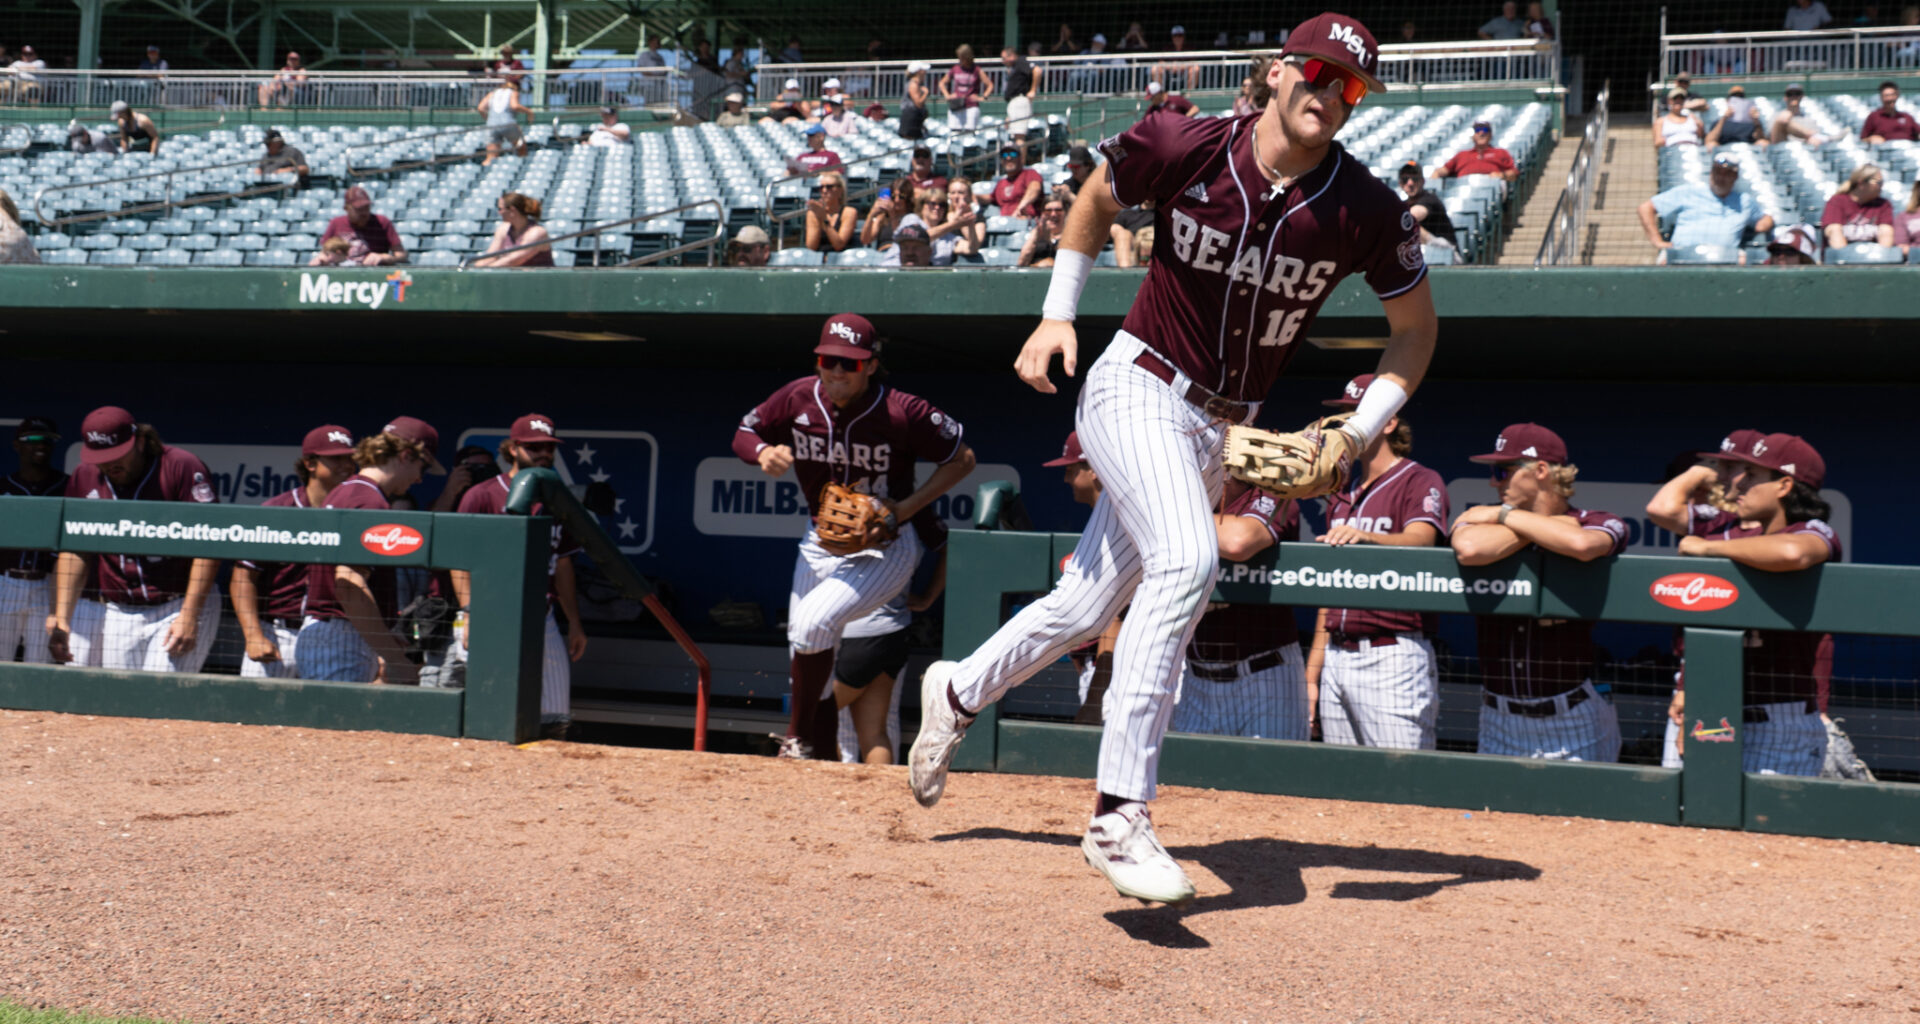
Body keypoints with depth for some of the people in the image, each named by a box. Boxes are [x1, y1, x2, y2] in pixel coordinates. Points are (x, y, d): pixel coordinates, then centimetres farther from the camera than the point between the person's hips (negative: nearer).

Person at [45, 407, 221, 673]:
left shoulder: (182, 466, -10)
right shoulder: (83, 478, 6)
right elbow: (74, 550, 8)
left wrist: (189, 616, -18)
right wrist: (61, 617, -4)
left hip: (176, 609, -5)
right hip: (111, 611, 5)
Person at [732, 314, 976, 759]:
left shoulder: (903, 413, -22)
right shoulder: (798, 398, -9)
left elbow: (963, 458, -11)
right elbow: (744, 434, 6)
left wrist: (906, 508, -18)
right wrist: (764, 452, -18)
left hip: (887, 545, -6)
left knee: (812, 624, -23)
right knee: (804, 638, 5)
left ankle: (798, 739, -2)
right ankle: (820, 756, 23)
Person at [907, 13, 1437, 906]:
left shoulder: (1365, 210, -9)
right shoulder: (1184, 148, -11)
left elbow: (1416, 326, 4)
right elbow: (1095, 199, 9)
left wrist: (1359, 434, -8)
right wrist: (1057, 314, 1)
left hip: (1220, 429, 4)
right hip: (1136, 387, -4)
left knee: (1090, 605, 12)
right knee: (1186, 557, -31)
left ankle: (957, 692, 41)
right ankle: (1119, 815, -29)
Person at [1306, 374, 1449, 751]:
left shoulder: (1421, 482, -1)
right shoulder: (1342, 493, 21)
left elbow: (1418, 542, -22)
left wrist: (1366, 538, -43)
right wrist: (1312, 672, 16)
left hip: (1393, 657, -7)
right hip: (1337, 657, 7)